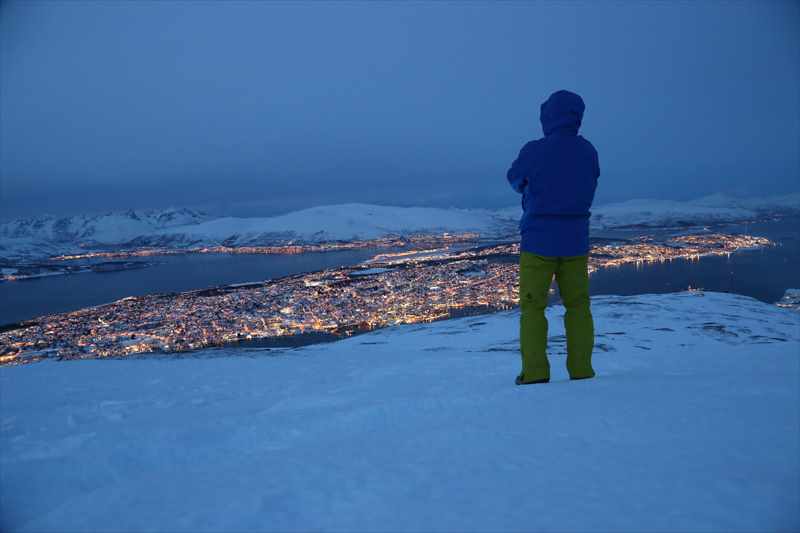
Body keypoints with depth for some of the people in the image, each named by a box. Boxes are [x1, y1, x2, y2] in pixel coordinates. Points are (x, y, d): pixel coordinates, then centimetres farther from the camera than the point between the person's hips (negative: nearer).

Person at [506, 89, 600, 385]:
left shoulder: (534, 151, -14)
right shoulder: (588, 151, -1)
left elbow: (515, 180, 5)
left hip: (538, 239, -3)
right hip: (575, 239, 4)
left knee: (532, 306, 5)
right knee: (578, 305, 12)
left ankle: (535, 371, 2)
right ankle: (581, 369, 14)